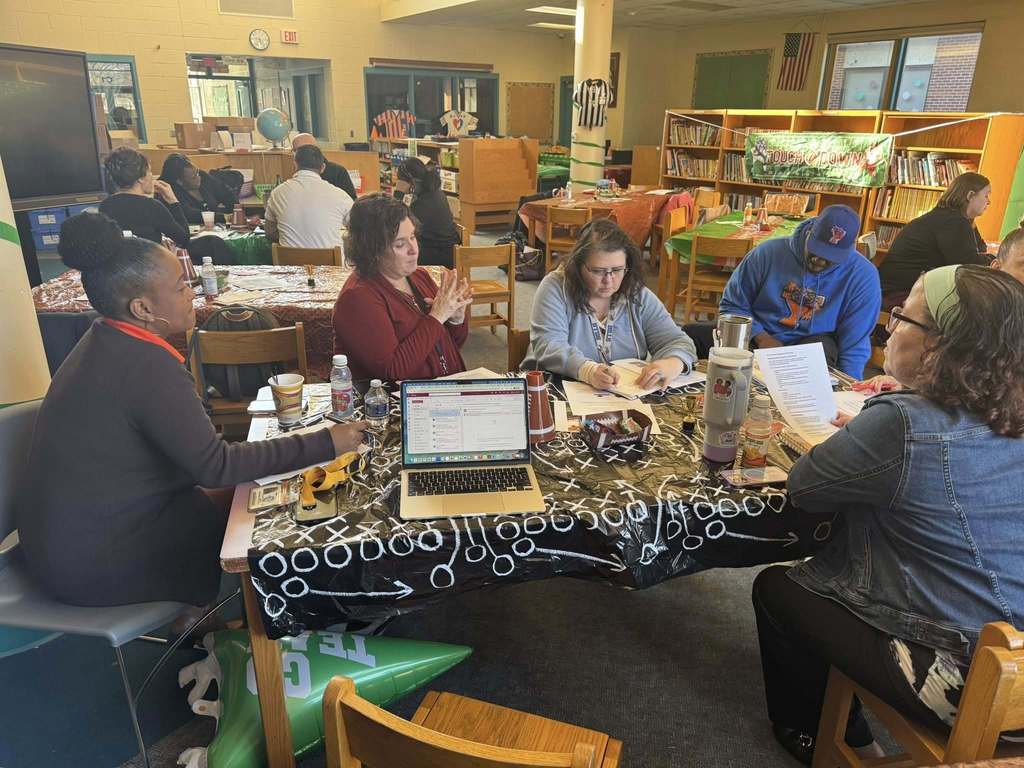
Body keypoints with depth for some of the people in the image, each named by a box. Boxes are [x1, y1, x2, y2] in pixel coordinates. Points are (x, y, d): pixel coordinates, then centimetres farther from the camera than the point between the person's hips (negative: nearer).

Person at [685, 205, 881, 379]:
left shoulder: (863, 277, -5)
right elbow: (732, 305, 4)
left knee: (823, 348, -41)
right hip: (756, 336, 2)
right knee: (690, 335, -24)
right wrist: (760, 337, -12)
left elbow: (854, 348, -4)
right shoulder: (768, 252, -3)